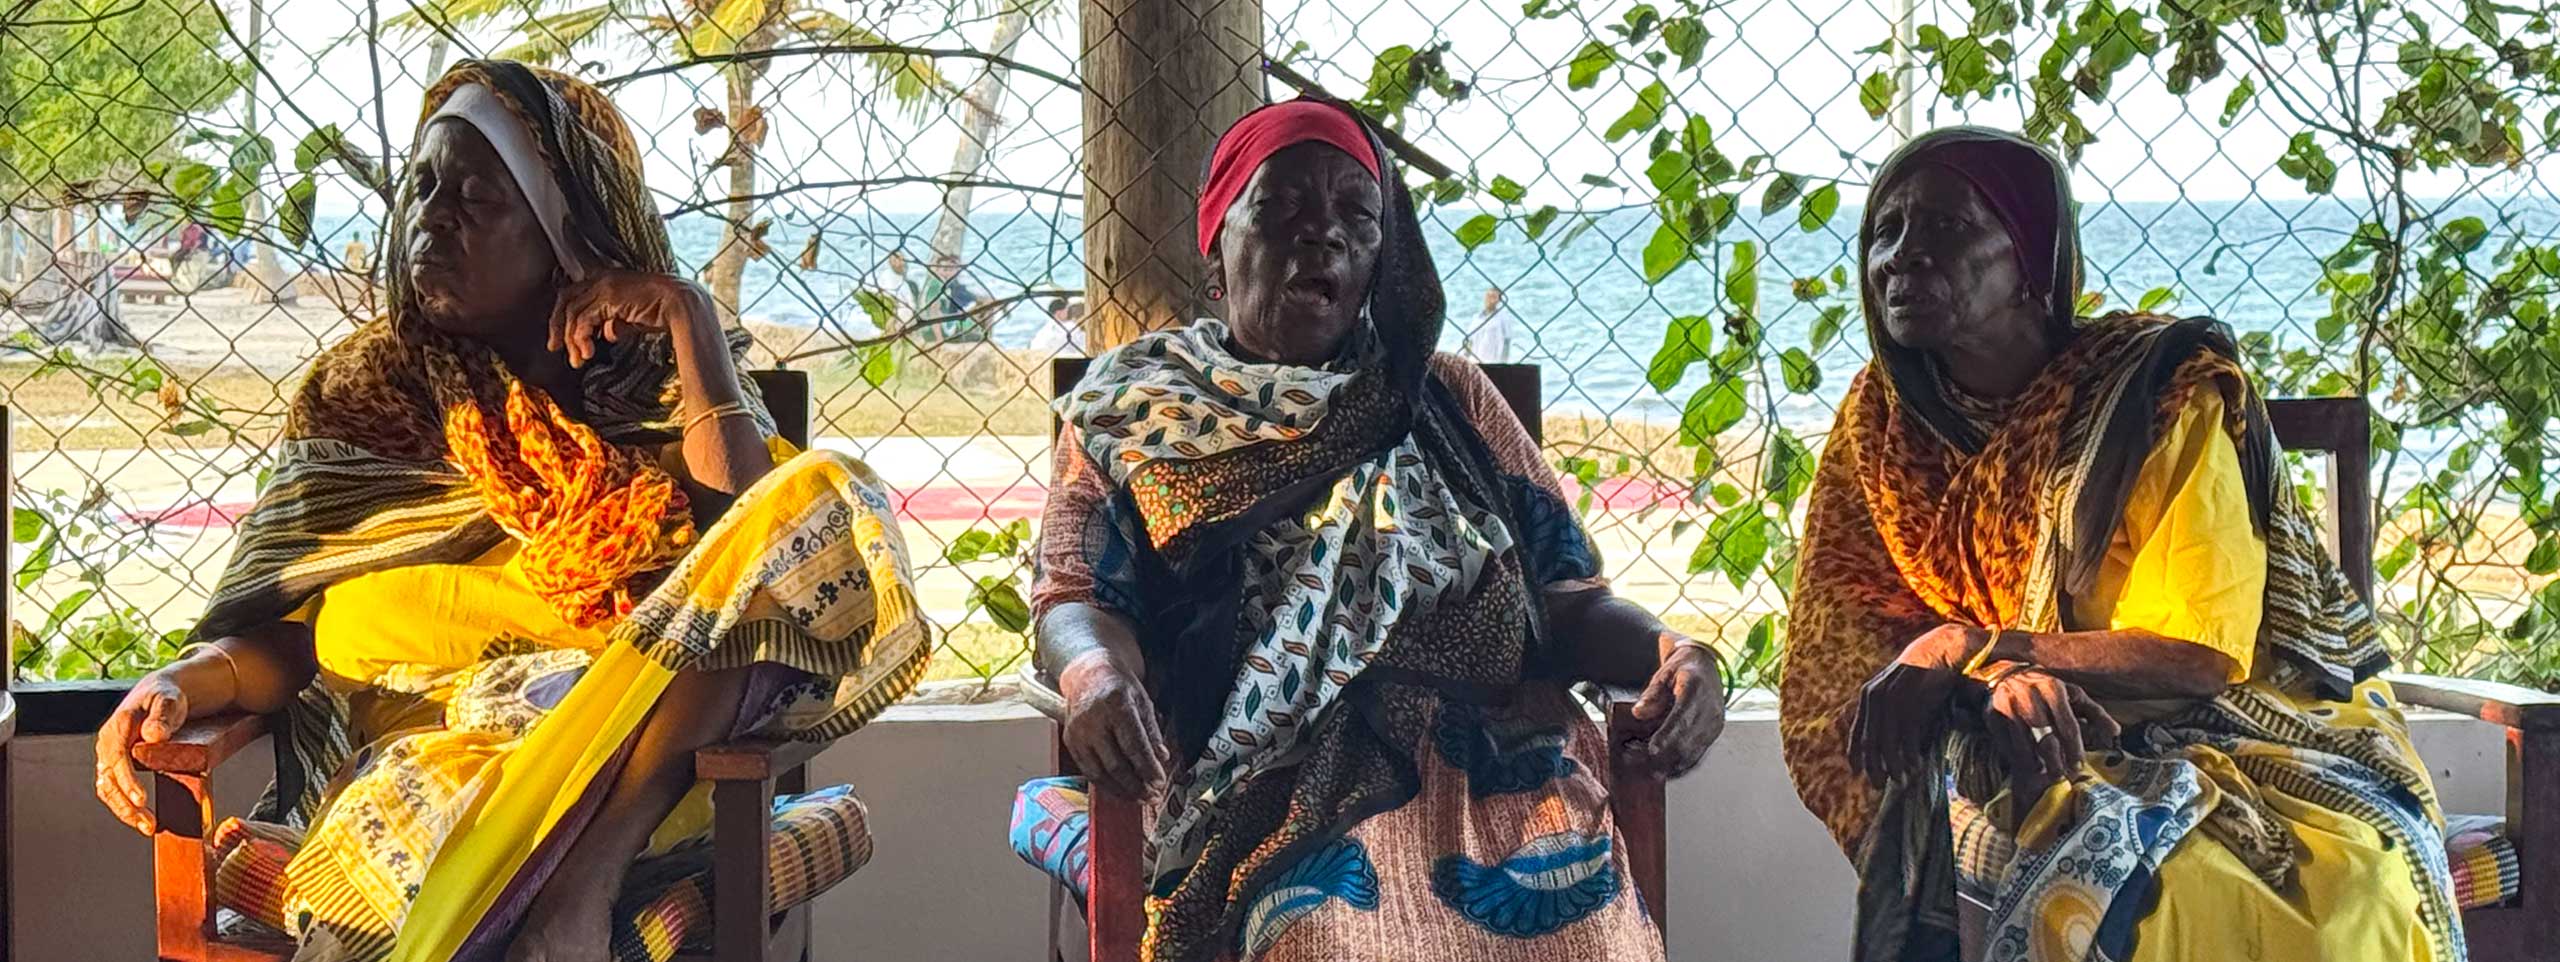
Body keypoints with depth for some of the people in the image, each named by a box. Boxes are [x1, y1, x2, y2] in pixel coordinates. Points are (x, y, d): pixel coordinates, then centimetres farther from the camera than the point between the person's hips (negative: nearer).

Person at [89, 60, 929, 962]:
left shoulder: (657, 383, 15)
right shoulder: (361, 390, 19)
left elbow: (753, 555, -4)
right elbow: (278, 633, 12)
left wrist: (692, 326, -2)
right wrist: (183, 682, -10)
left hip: (645, 762, 3)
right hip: (414, 747, -2)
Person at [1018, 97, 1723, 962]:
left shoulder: (1447, 399, 22)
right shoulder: (1127, 410, 17)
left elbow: (1563, 596, 16)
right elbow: (1077, 599, 6)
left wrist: (1671, 651, -7)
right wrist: (1095, 674, -19)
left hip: (1489, 752, 3)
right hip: (1260, 772, -2)